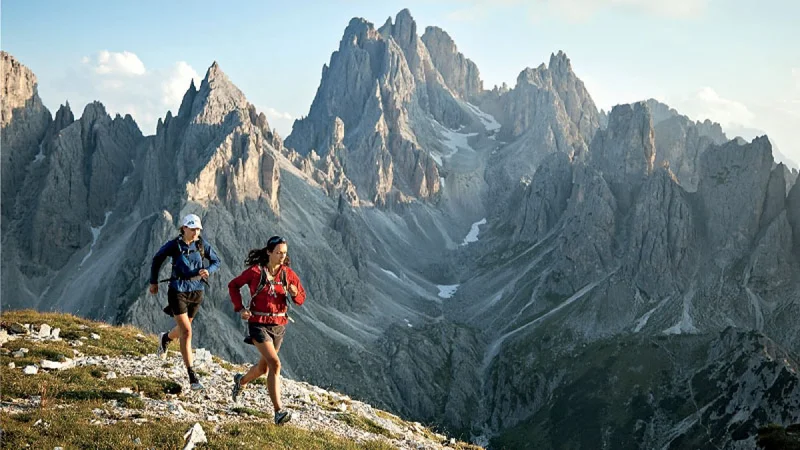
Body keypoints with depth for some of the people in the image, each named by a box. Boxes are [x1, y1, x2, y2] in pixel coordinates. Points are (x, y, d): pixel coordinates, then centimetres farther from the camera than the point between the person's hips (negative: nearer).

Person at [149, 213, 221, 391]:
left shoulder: (202, 244, -3)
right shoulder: (174, 245, -9)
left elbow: (216, 261, 6)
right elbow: (157, 260, 7)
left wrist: (208, 270, -16)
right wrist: (153, 282, 11)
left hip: (197, 291, 4)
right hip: (178, 291, -4)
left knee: (184, 328, 22)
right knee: (186, 332, -11)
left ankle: (165, 338, 60)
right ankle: (192, 376, -9)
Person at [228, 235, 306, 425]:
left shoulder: (288, 273, -1)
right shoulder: (255, 271, -10)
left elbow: (301, 299, 2)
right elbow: (233, 285, 4)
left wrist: (295, 293, -21)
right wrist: (240, 309, -7)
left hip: (279, 325, 5)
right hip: (259, 324, -5)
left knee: (264, 367, 19)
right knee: (275, 364, -20)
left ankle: (241, 380, 53)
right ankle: (279, 411, -19)